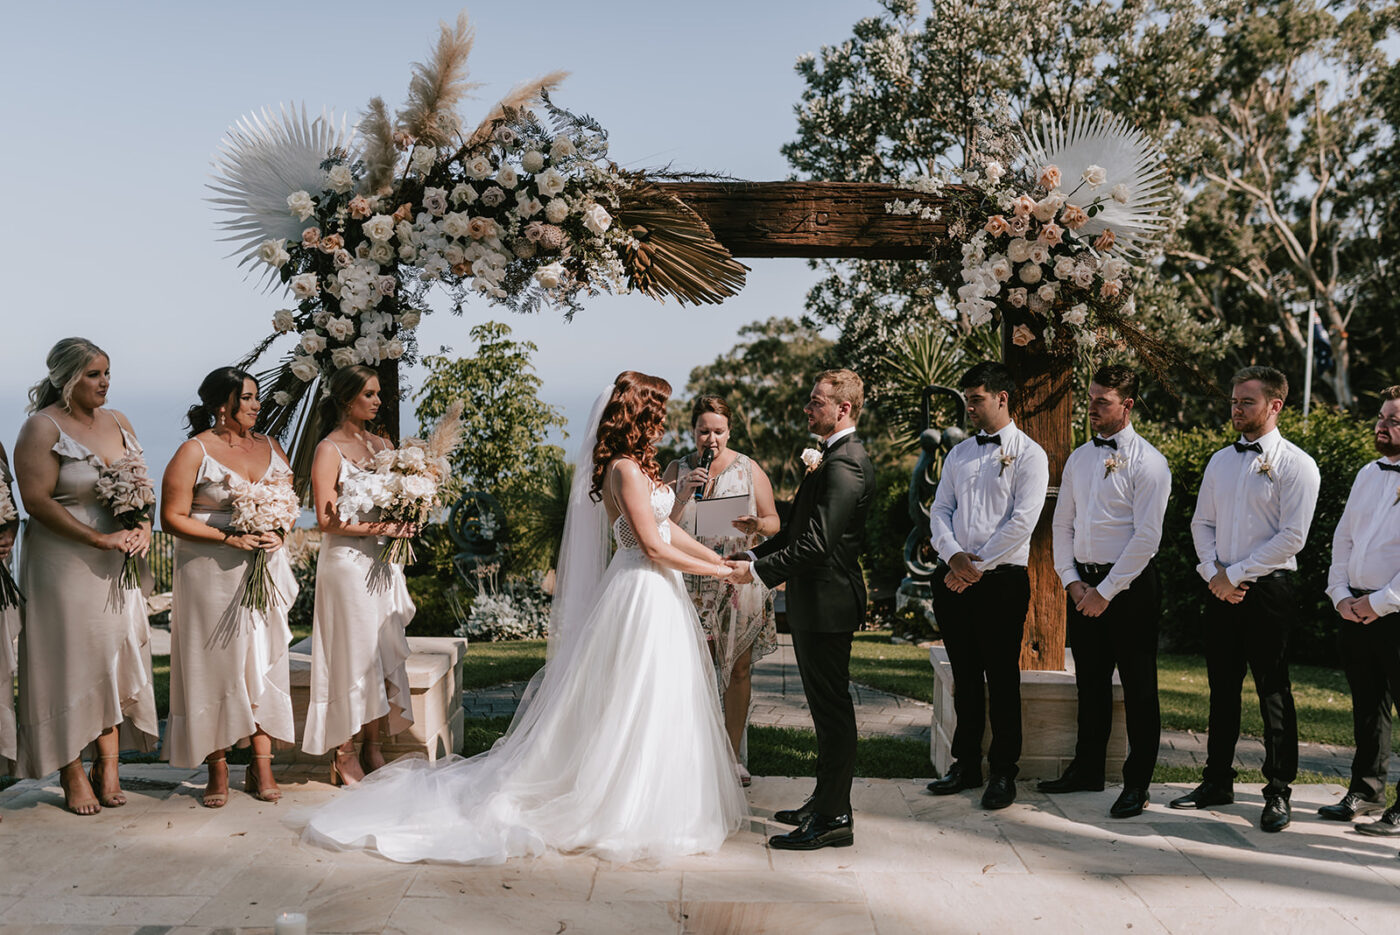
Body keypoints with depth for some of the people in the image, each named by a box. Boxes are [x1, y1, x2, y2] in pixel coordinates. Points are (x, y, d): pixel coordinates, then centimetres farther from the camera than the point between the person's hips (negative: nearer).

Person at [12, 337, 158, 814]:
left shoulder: (117, 422, 10)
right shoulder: (42, 428, -8)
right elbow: (37, 501, -16)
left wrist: (143, 528, -6)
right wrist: (100, 539, -20)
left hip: (118, 566, 6)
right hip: (64, 565, -6)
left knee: (115, 659, 6)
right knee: (70, 662, 0)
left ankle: (107, 767, 14)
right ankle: (73, 772, 10)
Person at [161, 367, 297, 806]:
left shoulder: (268, 446, 11)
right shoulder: (194, 452, -5)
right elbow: (173, 518, -8)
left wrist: (277, 533, -7)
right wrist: (228, 538, -17)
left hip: (265, 569, 5)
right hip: (212, 575, -4)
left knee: (264, 662, 3)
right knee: (216, 666, 0)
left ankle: (261, 767, 9)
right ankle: (218, 770, 10)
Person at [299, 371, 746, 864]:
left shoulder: (636, 465, 13)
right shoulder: (626, 469, -17)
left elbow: (666, 527, 16)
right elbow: (653, 546, -18)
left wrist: (719, 558, 10)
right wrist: (714, 571, -10)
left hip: (655, 595, 10)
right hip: (641, 598, -10)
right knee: (634, 709, -3)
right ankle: (623, 811, 7)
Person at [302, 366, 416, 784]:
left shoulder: (382, 444, 13)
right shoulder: (329, 450, -7)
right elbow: (327, 520, -13)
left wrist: (404, 523, -2)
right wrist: (377, 528, -18)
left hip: (383, 563, 7)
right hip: (347, 564, -7)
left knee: (387, 654, 7)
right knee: (352, 656, -3)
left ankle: (373, 750, 17)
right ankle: (343, 756, 8)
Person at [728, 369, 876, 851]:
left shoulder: (845, 463, -18)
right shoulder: (834, 457, 16)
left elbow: (816, 544, -24)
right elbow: (800, 530, 19)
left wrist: (758, 571, -18)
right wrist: (753, 554, 9)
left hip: (827, 603, -11)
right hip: (815, 602, 11)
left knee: (832, 708, -4)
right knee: (827, 707, 17)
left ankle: (834, 819, 4)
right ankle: (825, 803, 28)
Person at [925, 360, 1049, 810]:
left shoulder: (1028, 454, -3)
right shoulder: (959, 453, 15)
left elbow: (1022, 521, -12)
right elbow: (940, 511, 11)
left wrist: (977, 566, -13)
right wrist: (953, 555, -8)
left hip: (1002, 581, -5)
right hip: (955, 581, 5)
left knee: (1002, 680, 1)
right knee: (964, 676, 12)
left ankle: (1003, 772, 11)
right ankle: (965, 764, 22)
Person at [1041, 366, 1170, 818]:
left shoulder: (1148, 461, -9)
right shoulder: (1079, 458, 12)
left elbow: (1147, 536, -14)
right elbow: (1062, 524, 15)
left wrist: (1106, 592, -14)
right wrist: (1071, 579, 2)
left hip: (1129, 586, -6)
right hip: (1083, 585, 6)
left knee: (1138, 689, 2)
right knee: (1090, 681, 15)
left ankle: (1137, 784, 11)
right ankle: (1087, 769, 26)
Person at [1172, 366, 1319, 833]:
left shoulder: (1296, 465, -6)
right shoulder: (1220, 460, 13)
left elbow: (1291, 537, -13)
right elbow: (1202, 523, 14)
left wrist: (1234, 574, -13)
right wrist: (1213, 572, -2)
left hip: (1269, 590, -6)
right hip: (1221, 590, 6)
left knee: (1273, 693, 1)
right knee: (1222, 690, 12)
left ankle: (1278, 793, 10)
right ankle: (1217, 782, 23)